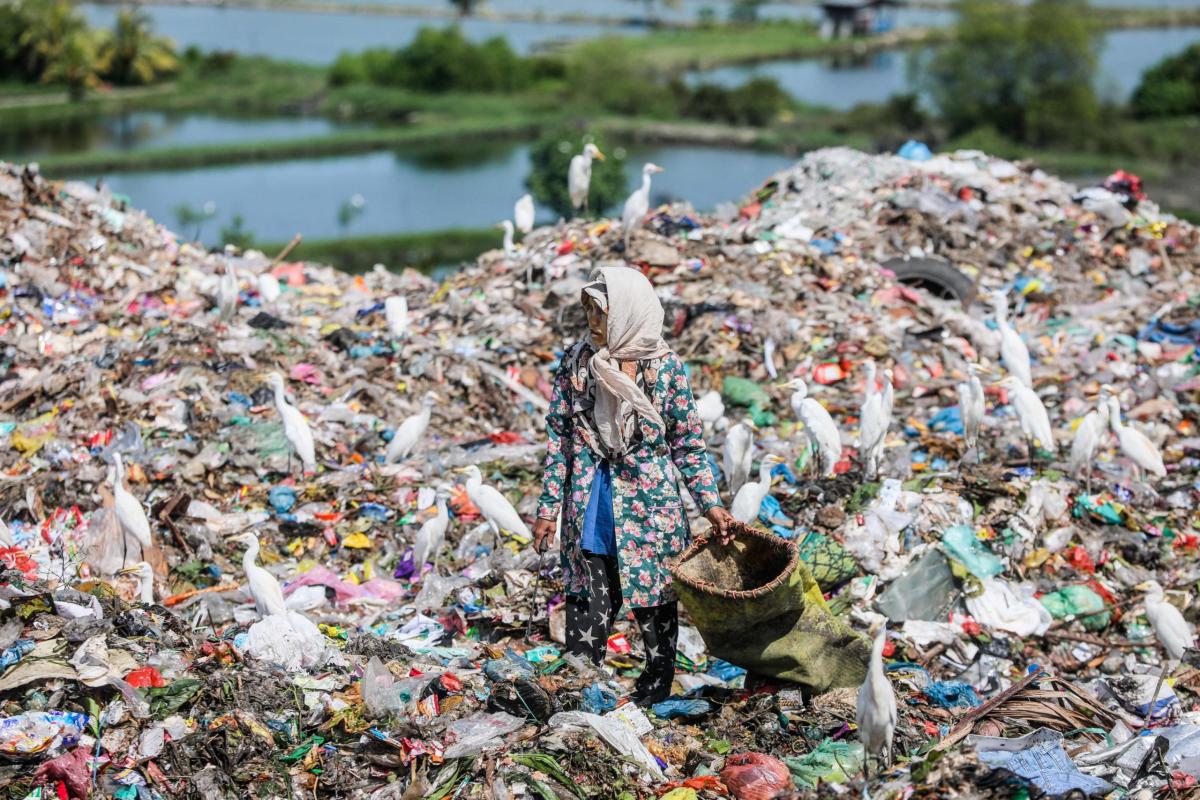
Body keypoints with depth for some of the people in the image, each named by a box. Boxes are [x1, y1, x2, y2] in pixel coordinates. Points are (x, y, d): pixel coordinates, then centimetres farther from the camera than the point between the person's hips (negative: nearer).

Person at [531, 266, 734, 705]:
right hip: (590, 507, 1)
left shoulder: (665, 367, -5)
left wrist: (711, 504, -3)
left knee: (655, 604, 8)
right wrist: (548, 508, 4)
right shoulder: (577, 361, 0)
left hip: (650, 505, -1)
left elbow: (689, 444, 2)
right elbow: (558, 437, 5)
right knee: (588, 609, 2)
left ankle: (655, 694, 24)